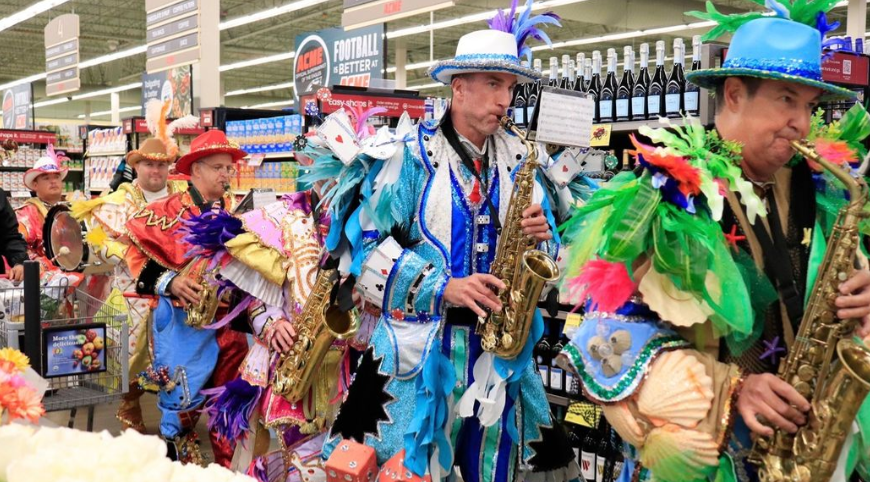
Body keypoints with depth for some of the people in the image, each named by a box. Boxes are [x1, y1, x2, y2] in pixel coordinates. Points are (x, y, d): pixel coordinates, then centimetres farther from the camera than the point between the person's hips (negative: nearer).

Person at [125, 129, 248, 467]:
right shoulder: (169, 211, -7)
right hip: (182, 318, -4)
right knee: (182, 398, 1)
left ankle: (225, 466, 24)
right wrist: (167, 281, -15)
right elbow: (135, 249, -5)